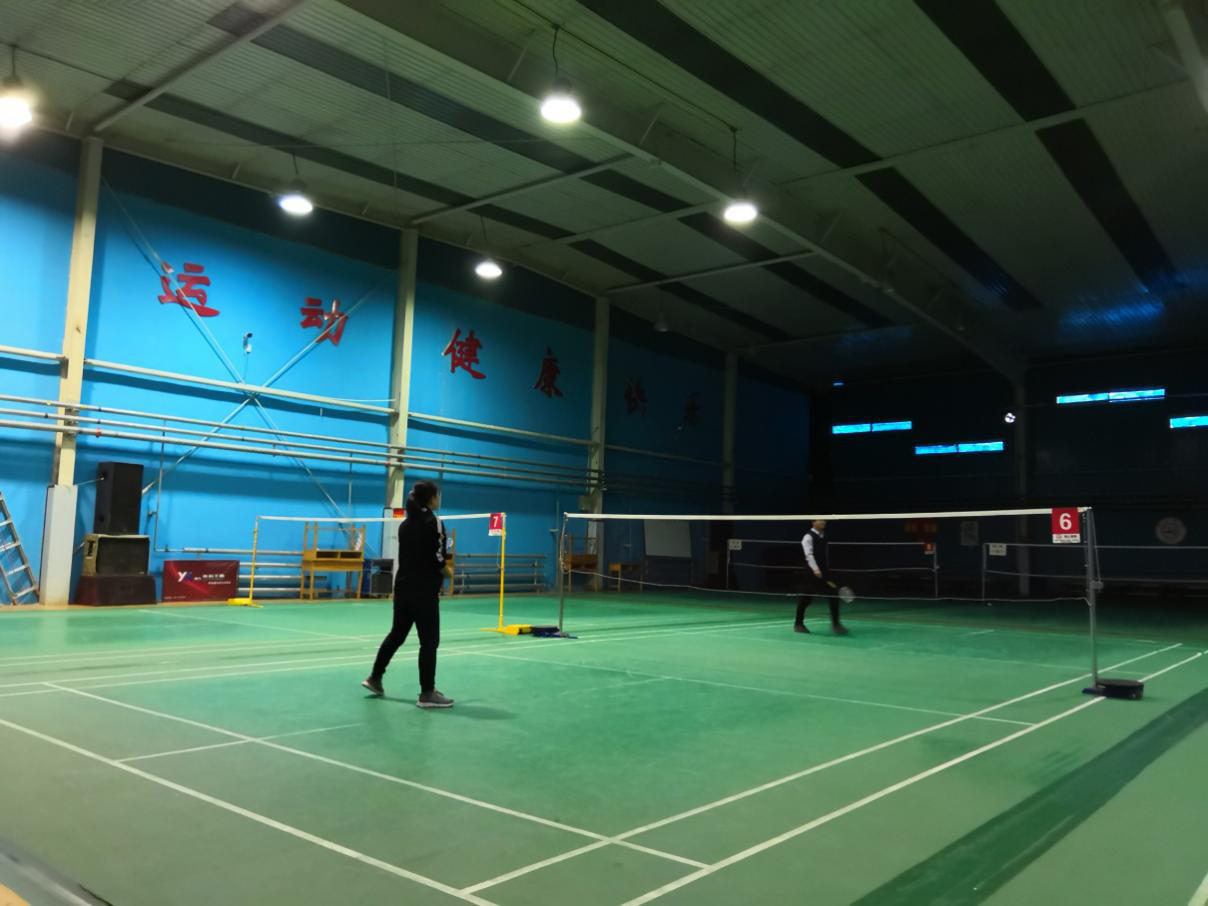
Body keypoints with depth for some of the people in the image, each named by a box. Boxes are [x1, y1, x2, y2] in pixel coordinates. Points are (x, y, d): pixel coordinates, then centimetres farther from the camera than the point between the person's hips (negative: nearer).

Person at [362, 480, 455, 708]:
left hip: (403, 587, 8)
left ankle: (375, 678, 31)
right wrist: (446, 571, 3)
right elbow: (439, 560, -16)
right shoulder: (434, 522, -12)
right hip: (424, 591, -8)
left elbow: (410, 557, 14)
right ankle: (427, 694, 3)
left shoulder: (405, 524, 10)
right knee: (429, 641, 0)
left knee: (396, 634, 21)